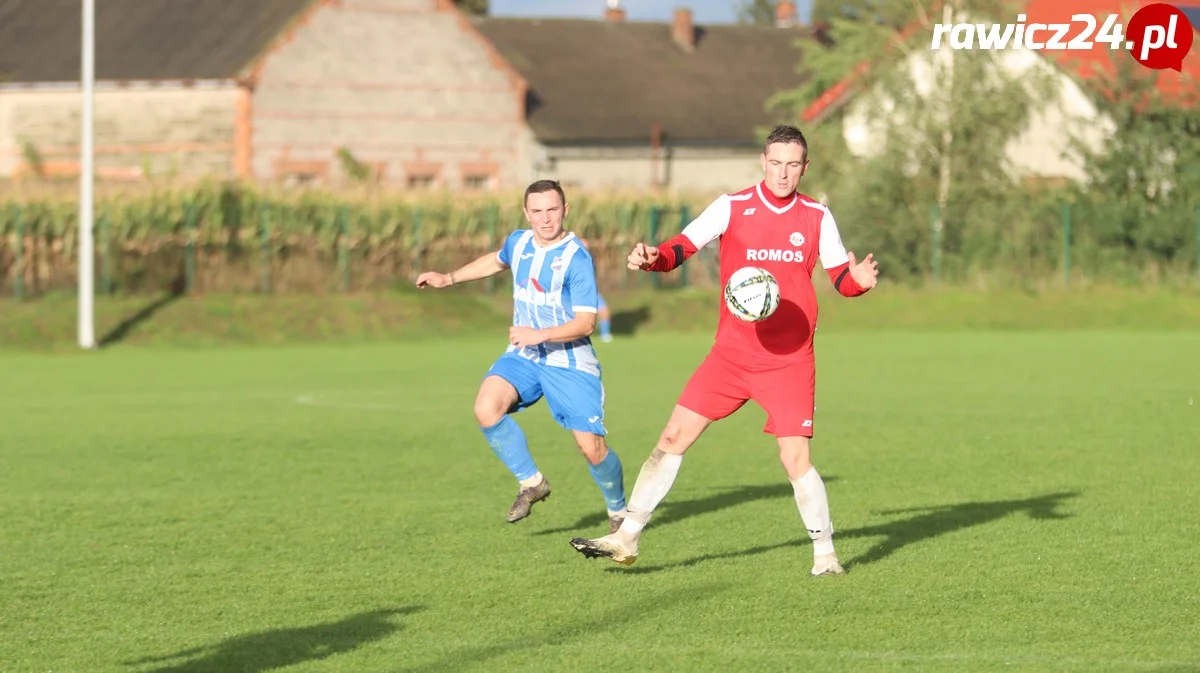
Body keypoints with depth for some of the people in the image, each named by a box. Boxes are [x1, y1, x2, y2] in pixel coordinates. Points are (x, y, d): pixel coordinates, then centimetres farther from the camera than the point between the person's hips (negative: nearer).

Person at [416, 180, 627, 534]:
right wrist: (449, 278, 30)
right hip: (523, 357, 5)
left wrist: (540, 334, -32)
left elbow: (586, 322, -21)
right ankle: (531, 482, -2)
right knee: (486, 408, -23)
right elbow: (497, 261, 29)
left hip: (570, 363, -5)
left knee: (591, 447, -10)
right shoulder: (518, 242, 3)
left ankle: (619, 510, 21)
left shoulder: (576, 258, -17)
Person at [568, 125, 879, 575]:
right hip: (731, 352, 1)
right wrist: (652, 258, -28)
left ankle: (825, 554, 9)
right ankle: (626, 539, 5)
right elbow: (682, 247, -6)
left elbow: (841, 277, 6)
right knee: (674, 436, -3)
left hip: (790, 360, -1)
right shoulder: (732, 207, -1)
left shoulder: (816, 217, 3)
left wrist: (859, 280, -17)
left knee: (795, 458, -9)